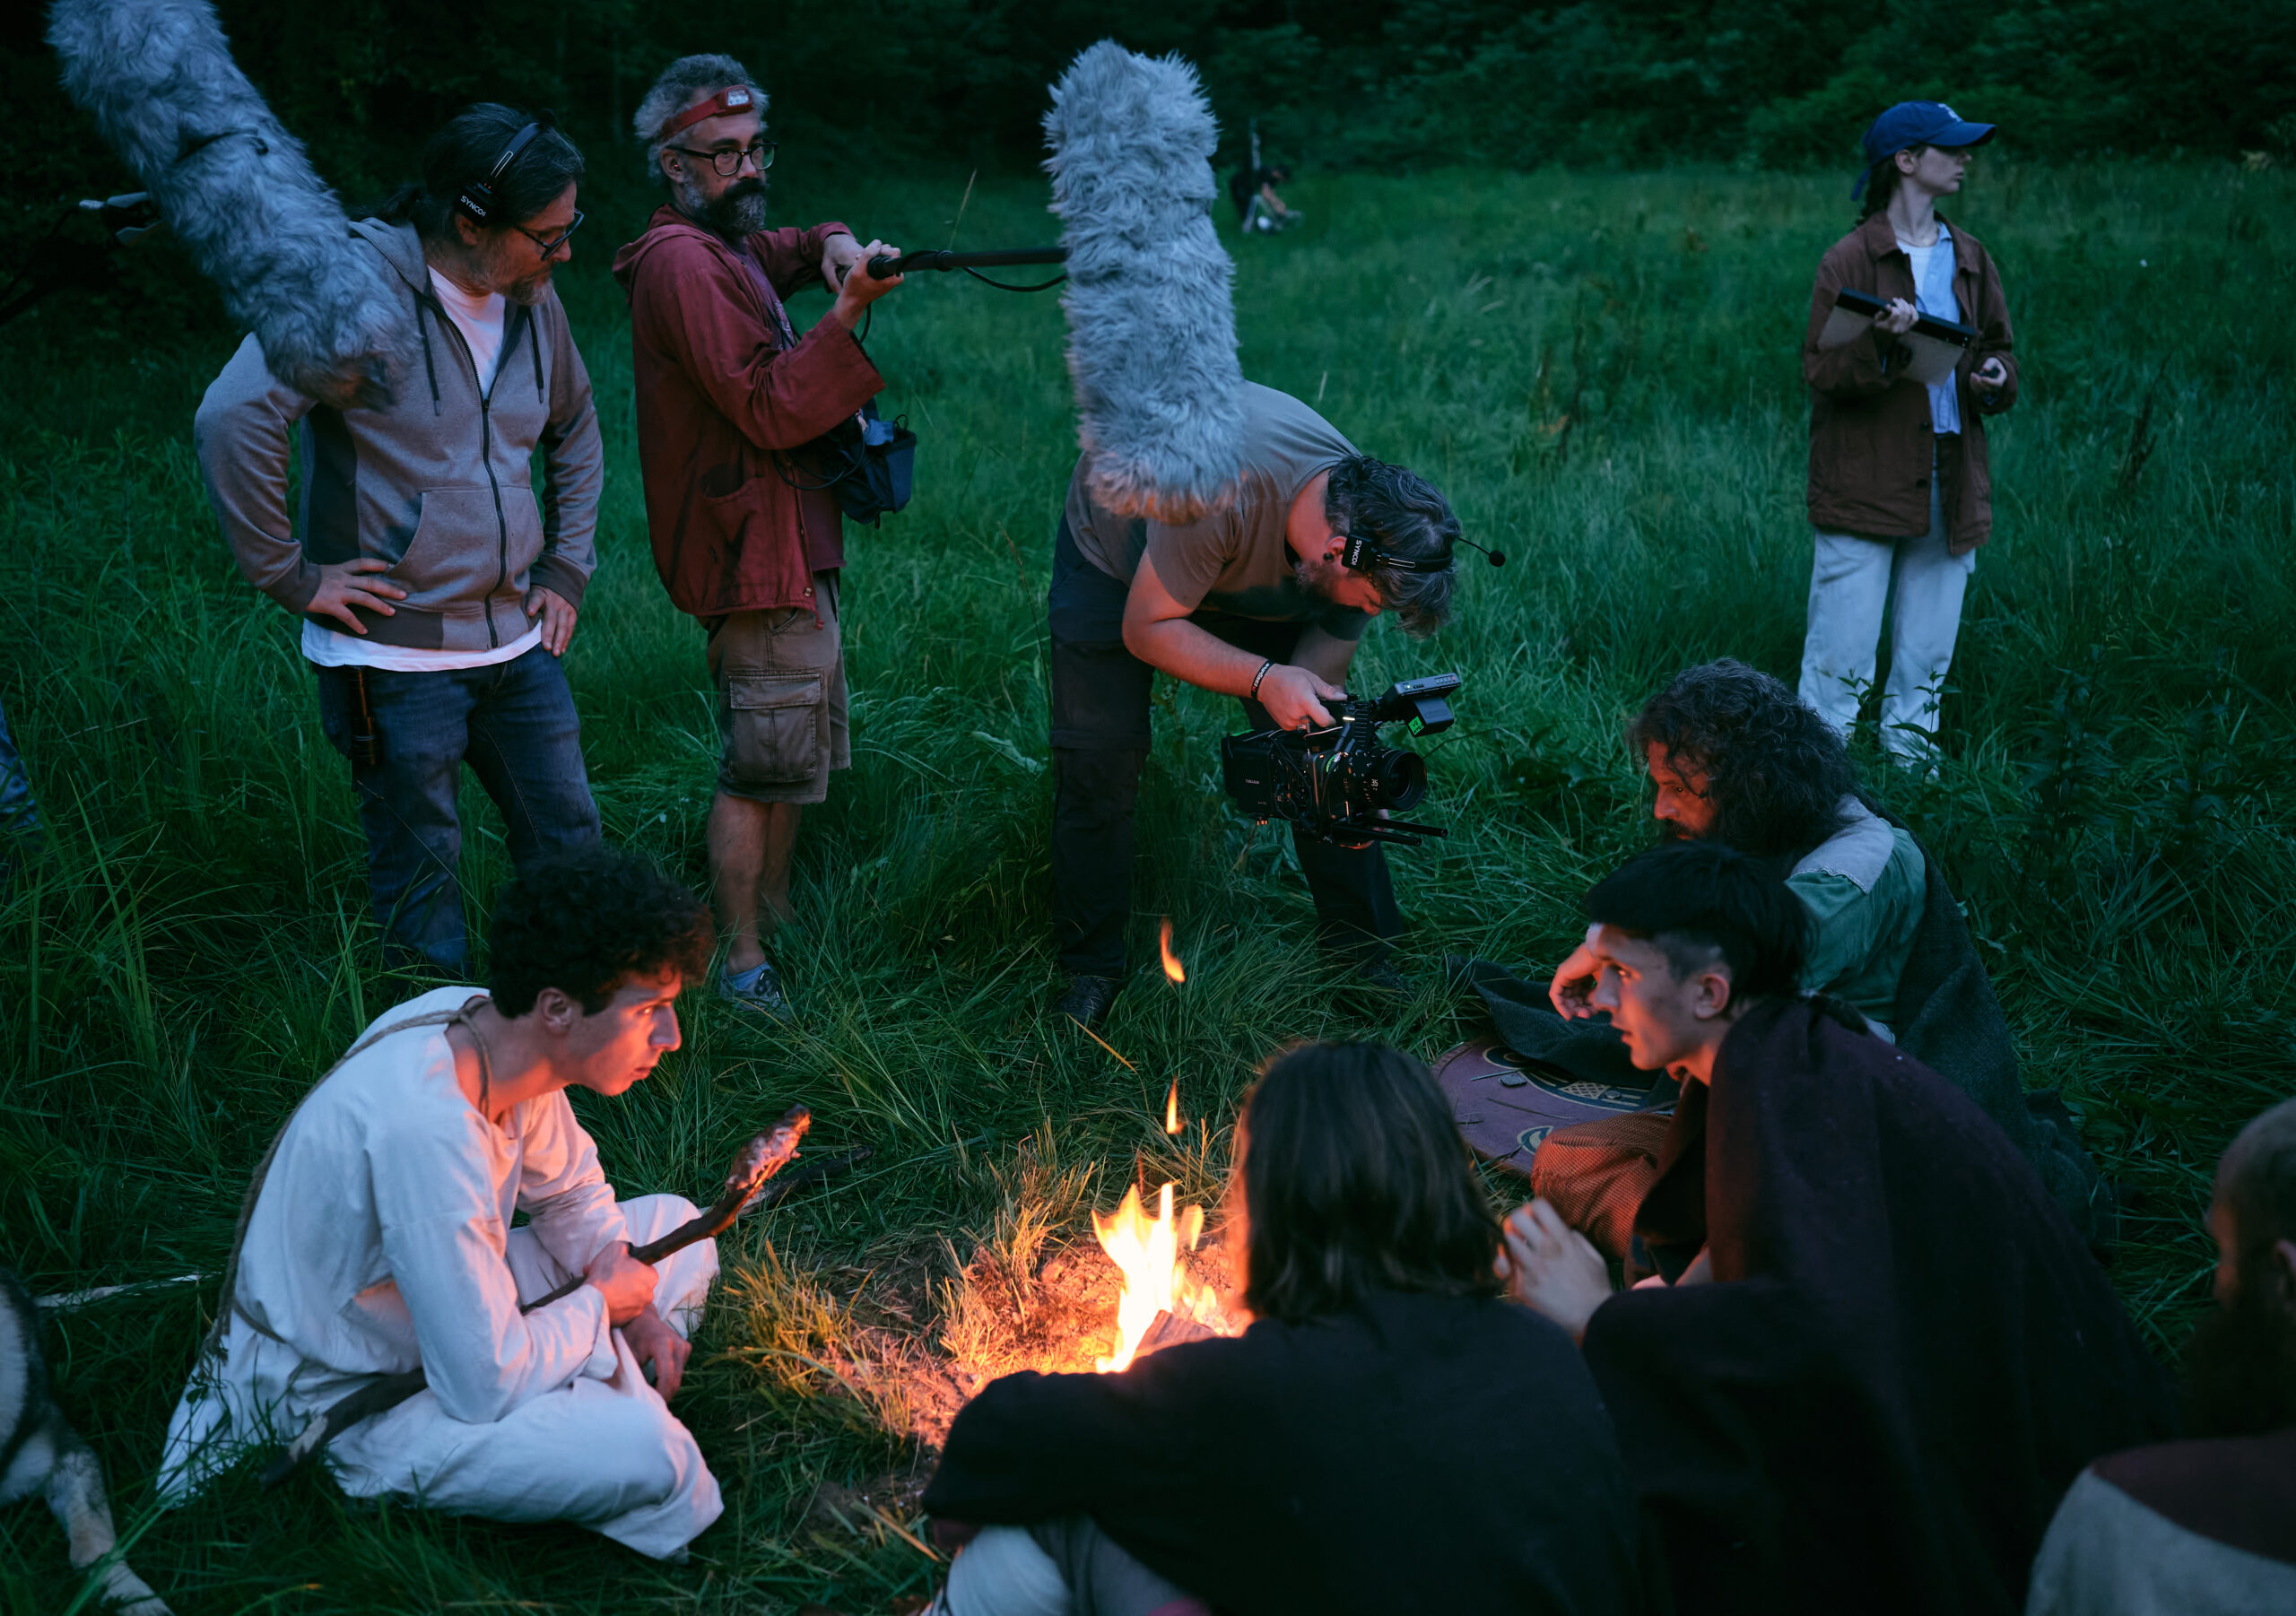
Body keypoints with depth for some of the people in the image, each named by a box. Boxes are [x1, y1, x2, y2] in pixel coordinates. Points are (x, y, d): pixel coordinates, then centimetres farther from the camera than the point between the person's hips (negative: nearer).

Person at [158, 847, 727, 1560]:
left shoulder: (485, 1026, -10)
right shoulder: (426, 1131, -37)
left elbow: (572, 1193, 11)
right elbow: (485, 1387, -31)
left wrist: (634, 1304, -5)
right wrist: (601, 1300, -14)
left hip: (439, 1319, 9)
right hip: (345, 1404, -9)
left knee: (675, 1226, 6)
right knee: (643, 1449, -29)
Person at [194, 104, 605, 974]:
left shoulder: (532, 302, 6)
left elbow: (576, 434, 24)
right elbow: (231, 419, -26)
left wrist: (566, 569, 15)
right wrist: (290, 576, -20)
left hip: (518, 643, 7)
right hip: (396, 655, -7)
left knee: (569, 847, 12)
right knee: (420, 878, 4)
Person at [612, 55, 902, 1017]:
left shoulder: (728, 246, 12)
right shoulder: (682, 263, -18)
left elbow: (789, 249, 32)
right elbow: (769, 411, -23)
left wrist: (834, 247, 8)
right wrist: (847, 318, -30)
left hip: (792, 545, 11)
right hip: (754, 552, -11)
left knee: (797, 756, 19)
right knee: (760, 772, -4)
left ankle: (775, 916, 32)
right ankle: (741, 964, 6)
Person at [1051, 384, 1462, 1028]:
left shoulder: (1371, 533, -25)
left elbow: (1317, 688, -17)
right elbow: (1145, 629, -33)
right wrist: (1264, 678, -45)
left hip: (1263, 576, 4)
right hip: (1115, 551, -4)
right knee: (1099, 760, -11)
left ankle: (1361, 948, 10)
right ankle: (1091, 968, 7)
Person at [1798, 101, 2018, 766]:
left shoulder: (1970, 259, 13)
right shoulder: (1850, 260, -5)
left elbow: (1998, 349, 22)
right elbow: (1818, 372, -9)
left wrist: (1997, 377, -1)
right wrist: (1880, 346, -27)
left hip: (1950, 486, 6)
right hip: (1865, 482, -6)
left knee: (1927, 661, 10)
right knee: (1841, 660, -6)